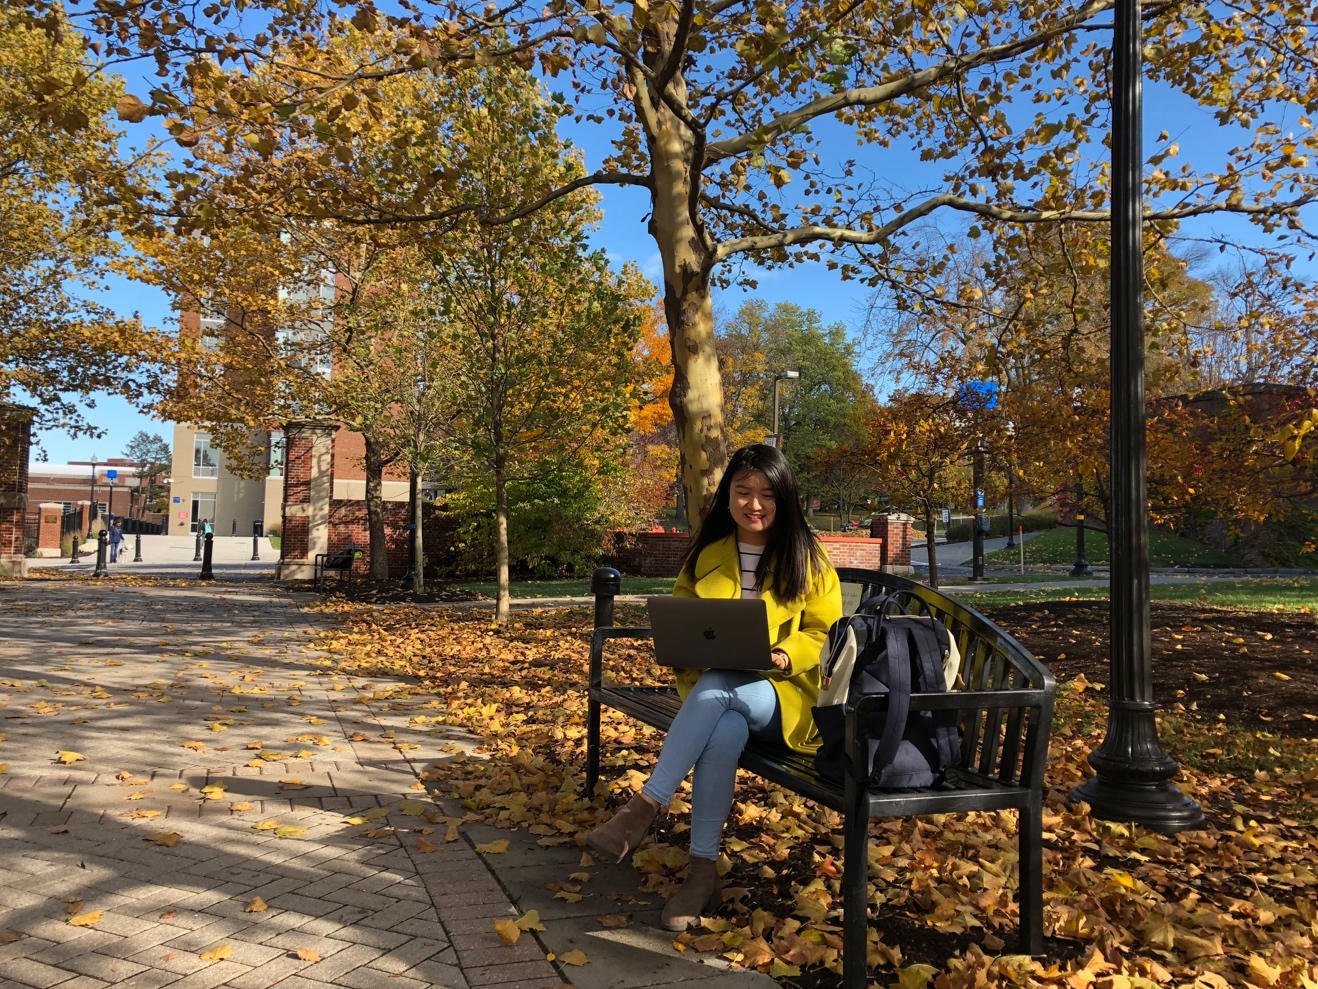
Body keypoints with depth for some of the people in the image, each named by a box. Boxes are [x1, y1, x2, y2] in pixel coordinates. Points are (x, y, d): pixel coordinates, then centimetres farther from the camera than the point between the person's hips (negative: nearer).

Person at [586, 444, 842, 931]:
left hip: (784, 693, -2)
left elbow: (825, 631, 3)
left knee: (716, 689, -37)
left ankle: (644, 808, -34)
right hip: (712, 687, 3)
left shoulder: (806, 558, 5)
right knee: (724, 731, -35)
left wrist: (784, 657, -17)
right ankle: (703, 869, -28)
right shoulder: (706, 556, 13)